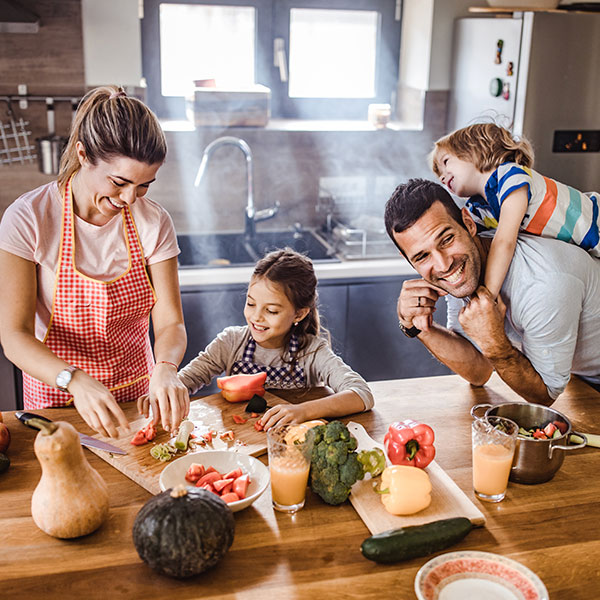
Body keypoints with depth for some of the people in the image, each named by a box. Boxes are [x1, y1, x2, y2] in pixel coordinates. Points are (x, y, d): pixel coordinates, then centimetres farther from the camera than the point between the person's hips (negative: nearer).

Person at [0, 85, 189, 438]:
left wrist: (166, 368, -29)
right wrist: (76, 381, -36)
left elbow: (170, 322, -7)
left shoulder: (154, 222, -7)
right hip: (56, 397, -1)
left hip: (137, 394, 1)